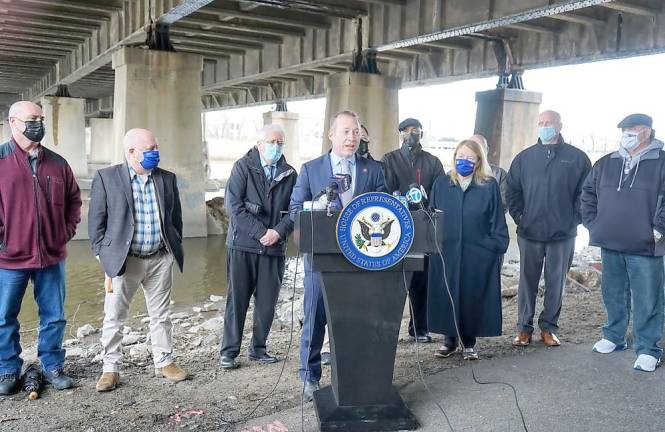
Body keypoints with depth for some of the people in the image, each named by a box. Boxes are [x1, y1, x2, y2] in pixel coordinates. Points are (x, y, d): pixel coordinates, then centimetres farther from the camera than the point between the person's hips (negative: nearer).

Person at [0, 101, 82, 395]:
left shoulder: (57, 163, 6)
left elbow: (73, 199, 16)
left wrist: (68, 230, 8)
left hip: (52, 255, 3)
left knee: (54, 316, 10)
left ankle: (52, 367, 25)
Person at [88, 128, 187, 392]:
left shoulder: (167, 179, 6)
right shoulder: (106, 178, -5)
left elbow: (175, 218, 14)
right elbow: (96, 223, -3)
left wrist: (174, 250, 10)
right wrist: (105, 260, -6)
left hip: (160, 259, 3)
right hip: (123, 261, -3)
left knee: (161, 315, 13)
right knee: (114, 317, 5)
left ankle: (164, 362, 26)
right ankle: (111, 368, 19)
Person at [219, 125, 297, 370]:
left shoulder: (289, 174, 9)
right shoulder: (243, 167, 0)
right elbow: (233, 205, -8)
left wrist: (279, 232, -11)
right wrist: (260, 233, -14)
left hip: (274, 248, 3)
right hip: (242, 245, -3)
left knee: (267, 301, 5)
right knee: (237, 299, 1)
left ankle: (258, 349, 19)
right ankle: (229, 351, 10)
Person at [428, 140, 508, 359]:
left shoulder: (489, 186, 0)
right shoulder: (441, 184, 6)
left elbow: (497, 222, 0)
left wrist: (498, 248, -5)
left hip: (478, 255, -2)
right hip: (446, 253, 2)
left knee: (472, 297, 5)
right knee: (446, 296, 6)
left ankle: (469, 342, 20)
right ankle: (449, 339, 22)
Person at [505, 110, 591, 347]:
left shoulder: (577, 158, 2)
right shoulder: (524, 157, 6)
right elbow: (511, 190, 8)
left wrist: (574, 219, -4)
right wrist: (519, 216, -2)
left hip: (563, 234, -1)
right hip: (529, 234, 1)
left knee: (556, 282, 8)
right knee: (527, 281, 7)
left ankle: (548, 327, 21)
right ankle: (524, 327, 17)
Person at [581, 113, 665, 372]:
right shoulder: (606, 164, 10)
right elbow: (588, 193, 17)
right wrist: (592, 223, 10)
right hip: (610, 244, 5)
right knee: (613, 296, 17)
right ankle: (614, 337, 32)